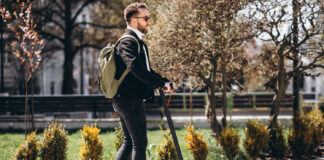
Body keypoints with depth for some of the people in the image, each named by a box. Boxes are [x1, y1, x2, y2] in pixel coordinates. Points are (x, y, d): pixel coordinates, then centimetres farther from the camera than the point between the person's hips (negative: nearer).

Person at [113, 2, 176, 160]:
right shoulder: (127, 42, -14)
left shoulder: (137, 41, 20)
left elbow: (146, 70, 25)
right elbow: (135, 67, -29)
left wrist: (164, 82, 10)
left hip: (124, 100, 10)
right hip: (130, 100, -10)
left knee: (129, 142, 15)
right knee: (140, 142, -6)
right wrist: (161, 83, -27)